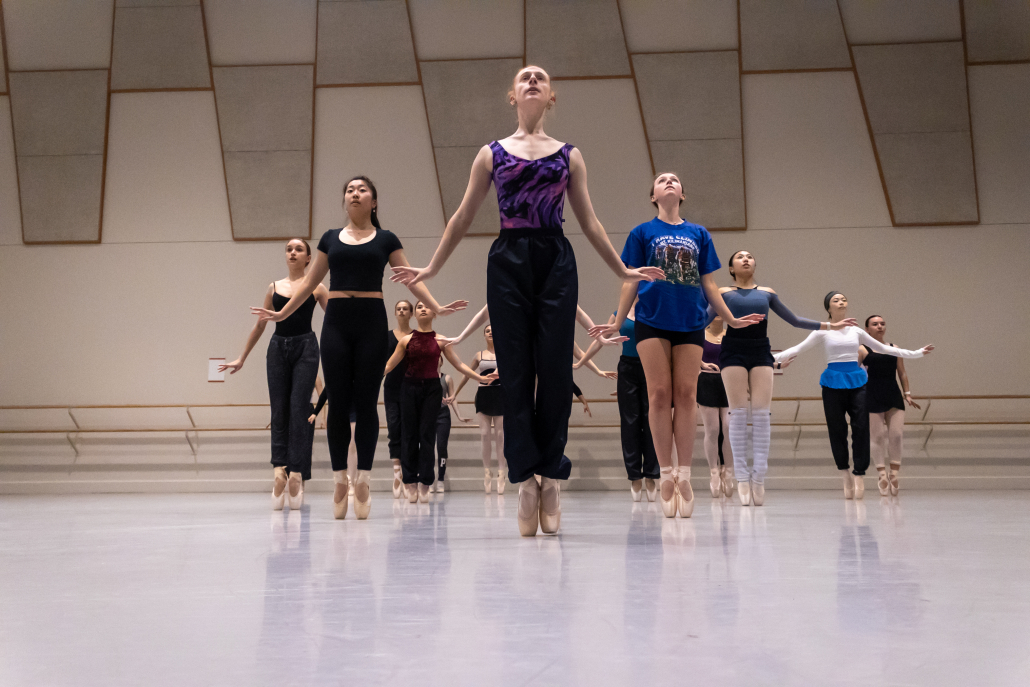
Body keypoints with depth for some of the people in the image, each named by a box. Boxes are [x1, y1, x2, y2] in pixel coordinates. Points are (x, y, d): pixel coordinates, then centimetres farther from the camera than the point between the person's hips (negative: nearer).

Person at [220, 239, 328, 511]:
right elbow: (259, 326, 20)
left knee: (299, 410, -11)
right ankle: (279, 470, -15)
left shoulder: (315, 288, 7)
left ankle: (296, 473, -14)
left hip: (305, 348, -3)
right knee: (279, 411, -6)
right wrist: (241, 359, 21)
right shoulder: (274, 288, 14)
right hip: (278, 348, 3)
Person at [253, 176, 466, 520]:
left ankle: (363, 480, 0)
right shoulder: (330, 238, 14)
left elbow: (412, 280, 6)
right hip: (336, 322, 1)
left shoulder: (386, 239, 9)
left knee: (365, 402, -3)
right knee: (338, 403, -2)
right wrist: (281, 314, 15)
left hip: (372, 322, -1)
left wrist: (437, 308, -6)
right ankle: (340, 480, 3)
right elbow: (310, 282, 18)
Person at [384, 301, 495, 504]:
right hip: (410, 388, 0)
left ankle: (425, 483, -1)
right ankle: (410, 483, 4)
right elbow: (388, 366, 4)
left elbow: (459, 364, 5)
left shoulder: (440, 340, 5)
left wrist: (480, 377, -3)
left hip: (432, 389, 0)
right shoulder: (406, 340, 5)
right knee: (409, 435, 0)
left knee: (427, 434, -4)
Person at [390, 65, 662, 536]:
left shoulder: (569, 156, 14)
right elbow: (463, 218, 15)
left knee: (554, 371, -3)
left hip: (556, 263, 1)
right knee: (516, 372, -4)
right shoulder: (492, 154, 12)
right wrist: (431, 269, 13)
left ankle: (550, 477, 4)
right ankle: (525, 480, -1)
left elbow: (588, 220, 17)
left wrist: (622, 270, 16)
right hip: (509, 262, 0)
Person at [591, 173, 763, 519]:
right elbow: (631, 282, 9)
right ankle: (666, 474, -1)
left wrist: (731, 319, 14)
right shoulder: (642, 232, 10)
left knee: (686, 394, -3)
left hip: (690, 322, 2)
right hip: (653, 320, -2)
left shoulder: (699, 234, 15)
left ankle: (684, 474, 0)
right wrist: (617, 323, 2)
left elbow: (708, 283, 17)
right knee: (660, 394, -5)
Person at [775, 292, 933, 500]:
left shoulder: (856, 331, 12)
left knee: (861, 428, -5)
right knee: (837, 430, 2)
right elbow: (798, 348, -3)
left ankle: (859, 474, 2)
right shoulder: (823, 332, 3)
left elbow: (883, 348, 19)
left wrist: (916, 353, 20)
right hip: (833, 382, -2)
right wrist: (774, 357, -16)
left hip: (857, 381, 2)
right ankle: (845, 473, 18)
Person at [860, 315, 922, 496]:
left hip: (894, 396, 3)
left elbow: (902, 373, 15)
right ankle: (881, 474, 3)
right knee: (877, 436, -3)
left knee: (896, 434, -5)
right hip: (872, 398, -3)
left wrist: (907, 394, 7)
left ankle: (894, 474, 4)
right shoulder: (862, 350, 3)